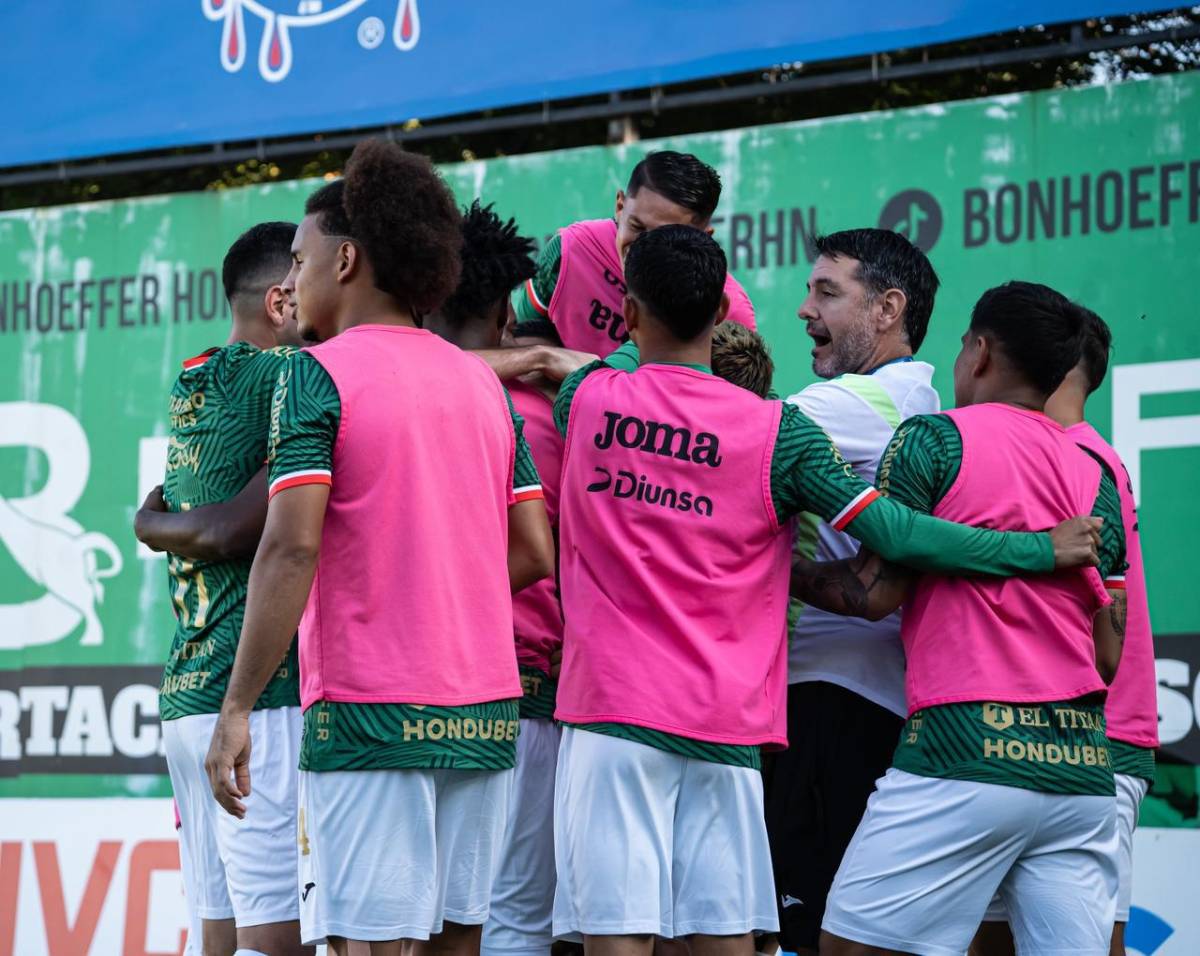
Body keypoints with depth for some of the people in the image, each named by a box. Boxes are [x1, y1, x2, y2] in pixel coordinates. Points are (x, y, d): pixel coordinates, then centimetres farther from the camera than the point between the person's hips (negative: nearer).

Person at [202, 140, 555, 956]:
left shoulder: (320, 372, -5)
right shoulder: (483, 381, 14)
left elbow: (292, 547, -15)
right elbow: (535, 553, 13)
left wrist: (237, 708, -14)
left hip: (368, 712, -6)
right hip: (486, 709, 7)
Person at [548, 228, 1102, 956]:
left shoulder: (585, 396, 2)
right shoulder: (775, 431, -1)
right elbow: (893, 533, -5)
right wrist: (1043, 549, 2)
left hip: (611, 710, 0)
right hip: (727, 724, 0)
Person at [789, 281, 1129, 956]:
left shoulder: (936, 438, -1)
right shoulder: (1096, 474, 15)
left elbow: (874, 592, -5)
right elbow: (1109, 653, 13)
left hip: (965, 749, -6)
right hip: (1083, 763, 6)